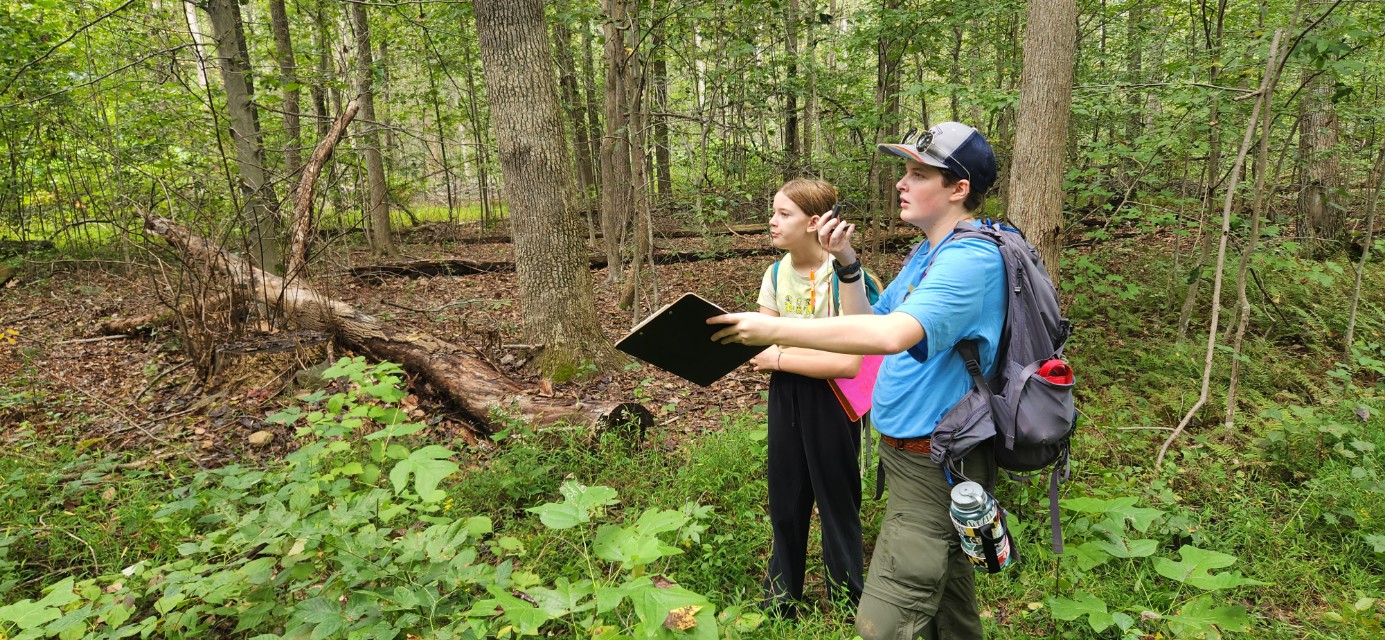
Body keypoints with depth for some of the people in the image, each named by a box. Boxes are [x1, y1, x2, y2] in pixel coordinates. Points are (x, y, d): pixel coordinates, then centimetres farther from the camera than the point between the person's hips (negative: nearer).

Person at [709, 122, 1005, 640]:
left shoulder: (973, 258, -22)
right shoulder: (929, 253, 12)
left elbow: (893, 334, -36)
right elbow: (869, 322, 14)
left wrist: (775, 329, -35)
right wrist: (846, 263, -1)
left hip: (937, 463, -10)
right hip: (914, 454, 10)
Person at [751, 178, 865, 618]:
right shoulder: (775, 274, 1)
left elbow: (849, 362, -25)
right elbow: (763, 344, 3)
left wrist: (779, 358, -20)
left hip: (831, 400, -6)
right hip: (786, 397, 6)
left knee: (836, 500, 9)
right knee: (785, 500, 16)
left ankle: (846, 603, 31)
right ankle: (780, 601, 36)